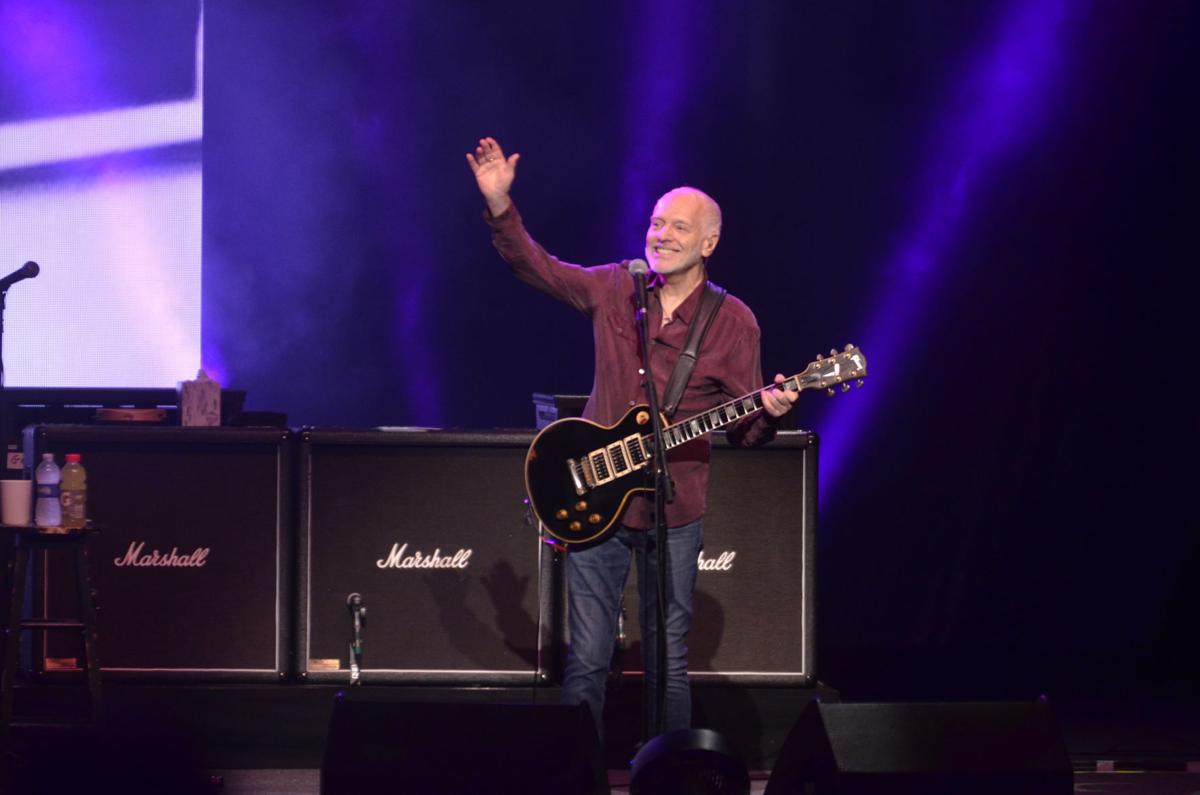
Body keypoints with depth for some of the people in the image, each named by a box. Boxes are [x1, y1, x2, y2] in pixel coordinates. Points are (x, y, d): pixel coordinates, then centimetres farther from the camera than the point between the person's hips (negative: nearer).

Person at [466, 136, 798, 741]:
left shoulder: (732, 322, -2)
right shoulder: (613, 290, 4)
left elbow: (741, 430, 0)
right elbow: (533, 264, 9)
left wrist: (769, 413, -22)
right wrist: (499, 203, -3)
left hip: (674, 512, -1)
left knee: (667, 663, 4)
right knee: (586, 659, 1)